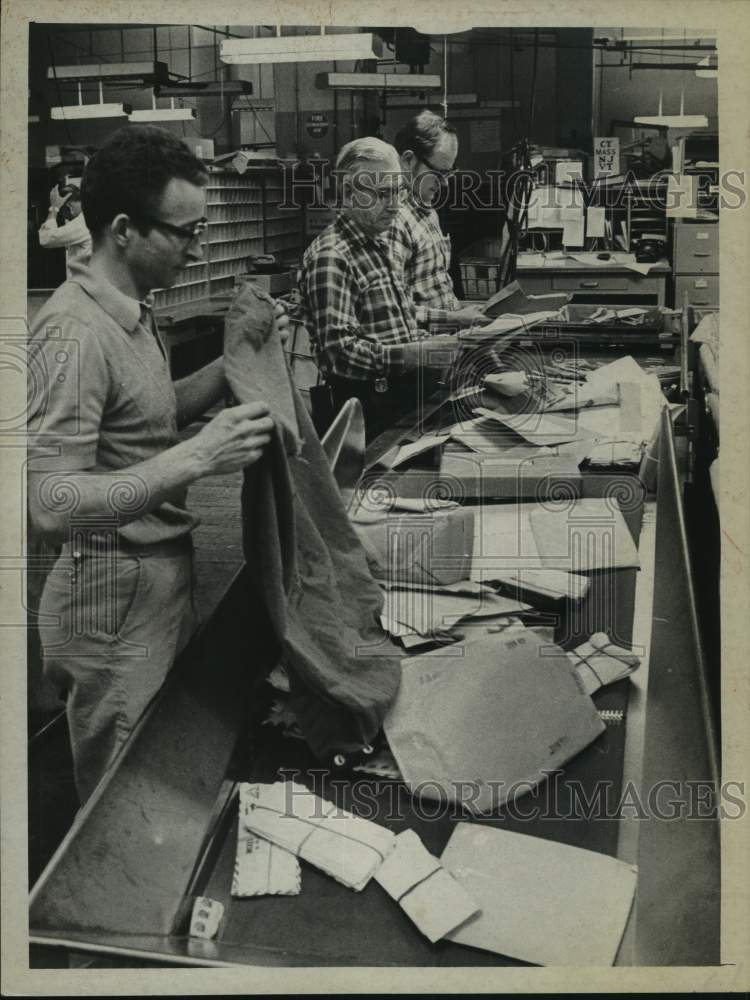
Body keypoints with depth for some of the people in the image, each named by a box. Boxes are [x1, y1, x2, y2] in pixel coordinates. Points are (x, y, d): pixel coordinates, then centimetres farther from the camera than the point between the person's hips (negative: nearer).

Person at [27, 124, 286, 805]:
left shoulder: (131, 311, 7)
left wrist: (233, 366, 5)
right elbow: (50, 506, -29)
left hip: (165, 575, 9)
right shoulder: (75, 333, -23)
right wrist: (197, 458, -33)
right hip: (116, 597, -9)